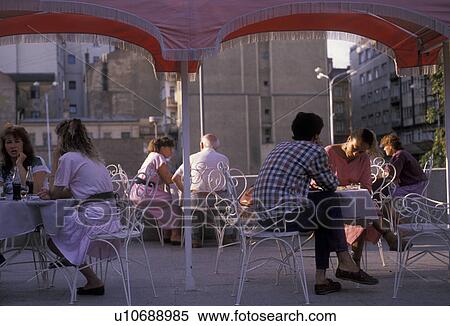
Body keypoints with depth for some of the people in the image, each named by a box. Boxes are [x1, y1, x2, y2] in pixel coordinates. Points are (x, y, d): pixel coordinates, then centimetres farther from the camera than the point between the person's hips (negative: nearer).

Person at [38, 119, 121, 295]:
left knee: (52, 237, 10)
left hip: (93, 217, -9)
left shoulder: (68, 158, -7)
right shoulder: (91, 156, 19)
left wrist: (55, 158, 4)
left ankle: (93, 281, 8)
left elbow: (55, 192, 1)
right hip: (110, 216, 9)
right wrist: (51, 193, 15)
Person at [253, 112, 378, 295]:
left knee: (323, 215, 24)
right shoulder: (315, 151, -2)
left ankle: (321, 279, 22)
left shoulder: (280, 147, 21)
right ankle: (345, 264, 20)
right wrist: (332, 177, 31)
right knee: (331, 202, 14)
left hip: (263, 216, 8)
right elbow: (332, 185, 9)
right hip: (286, 216, -8)